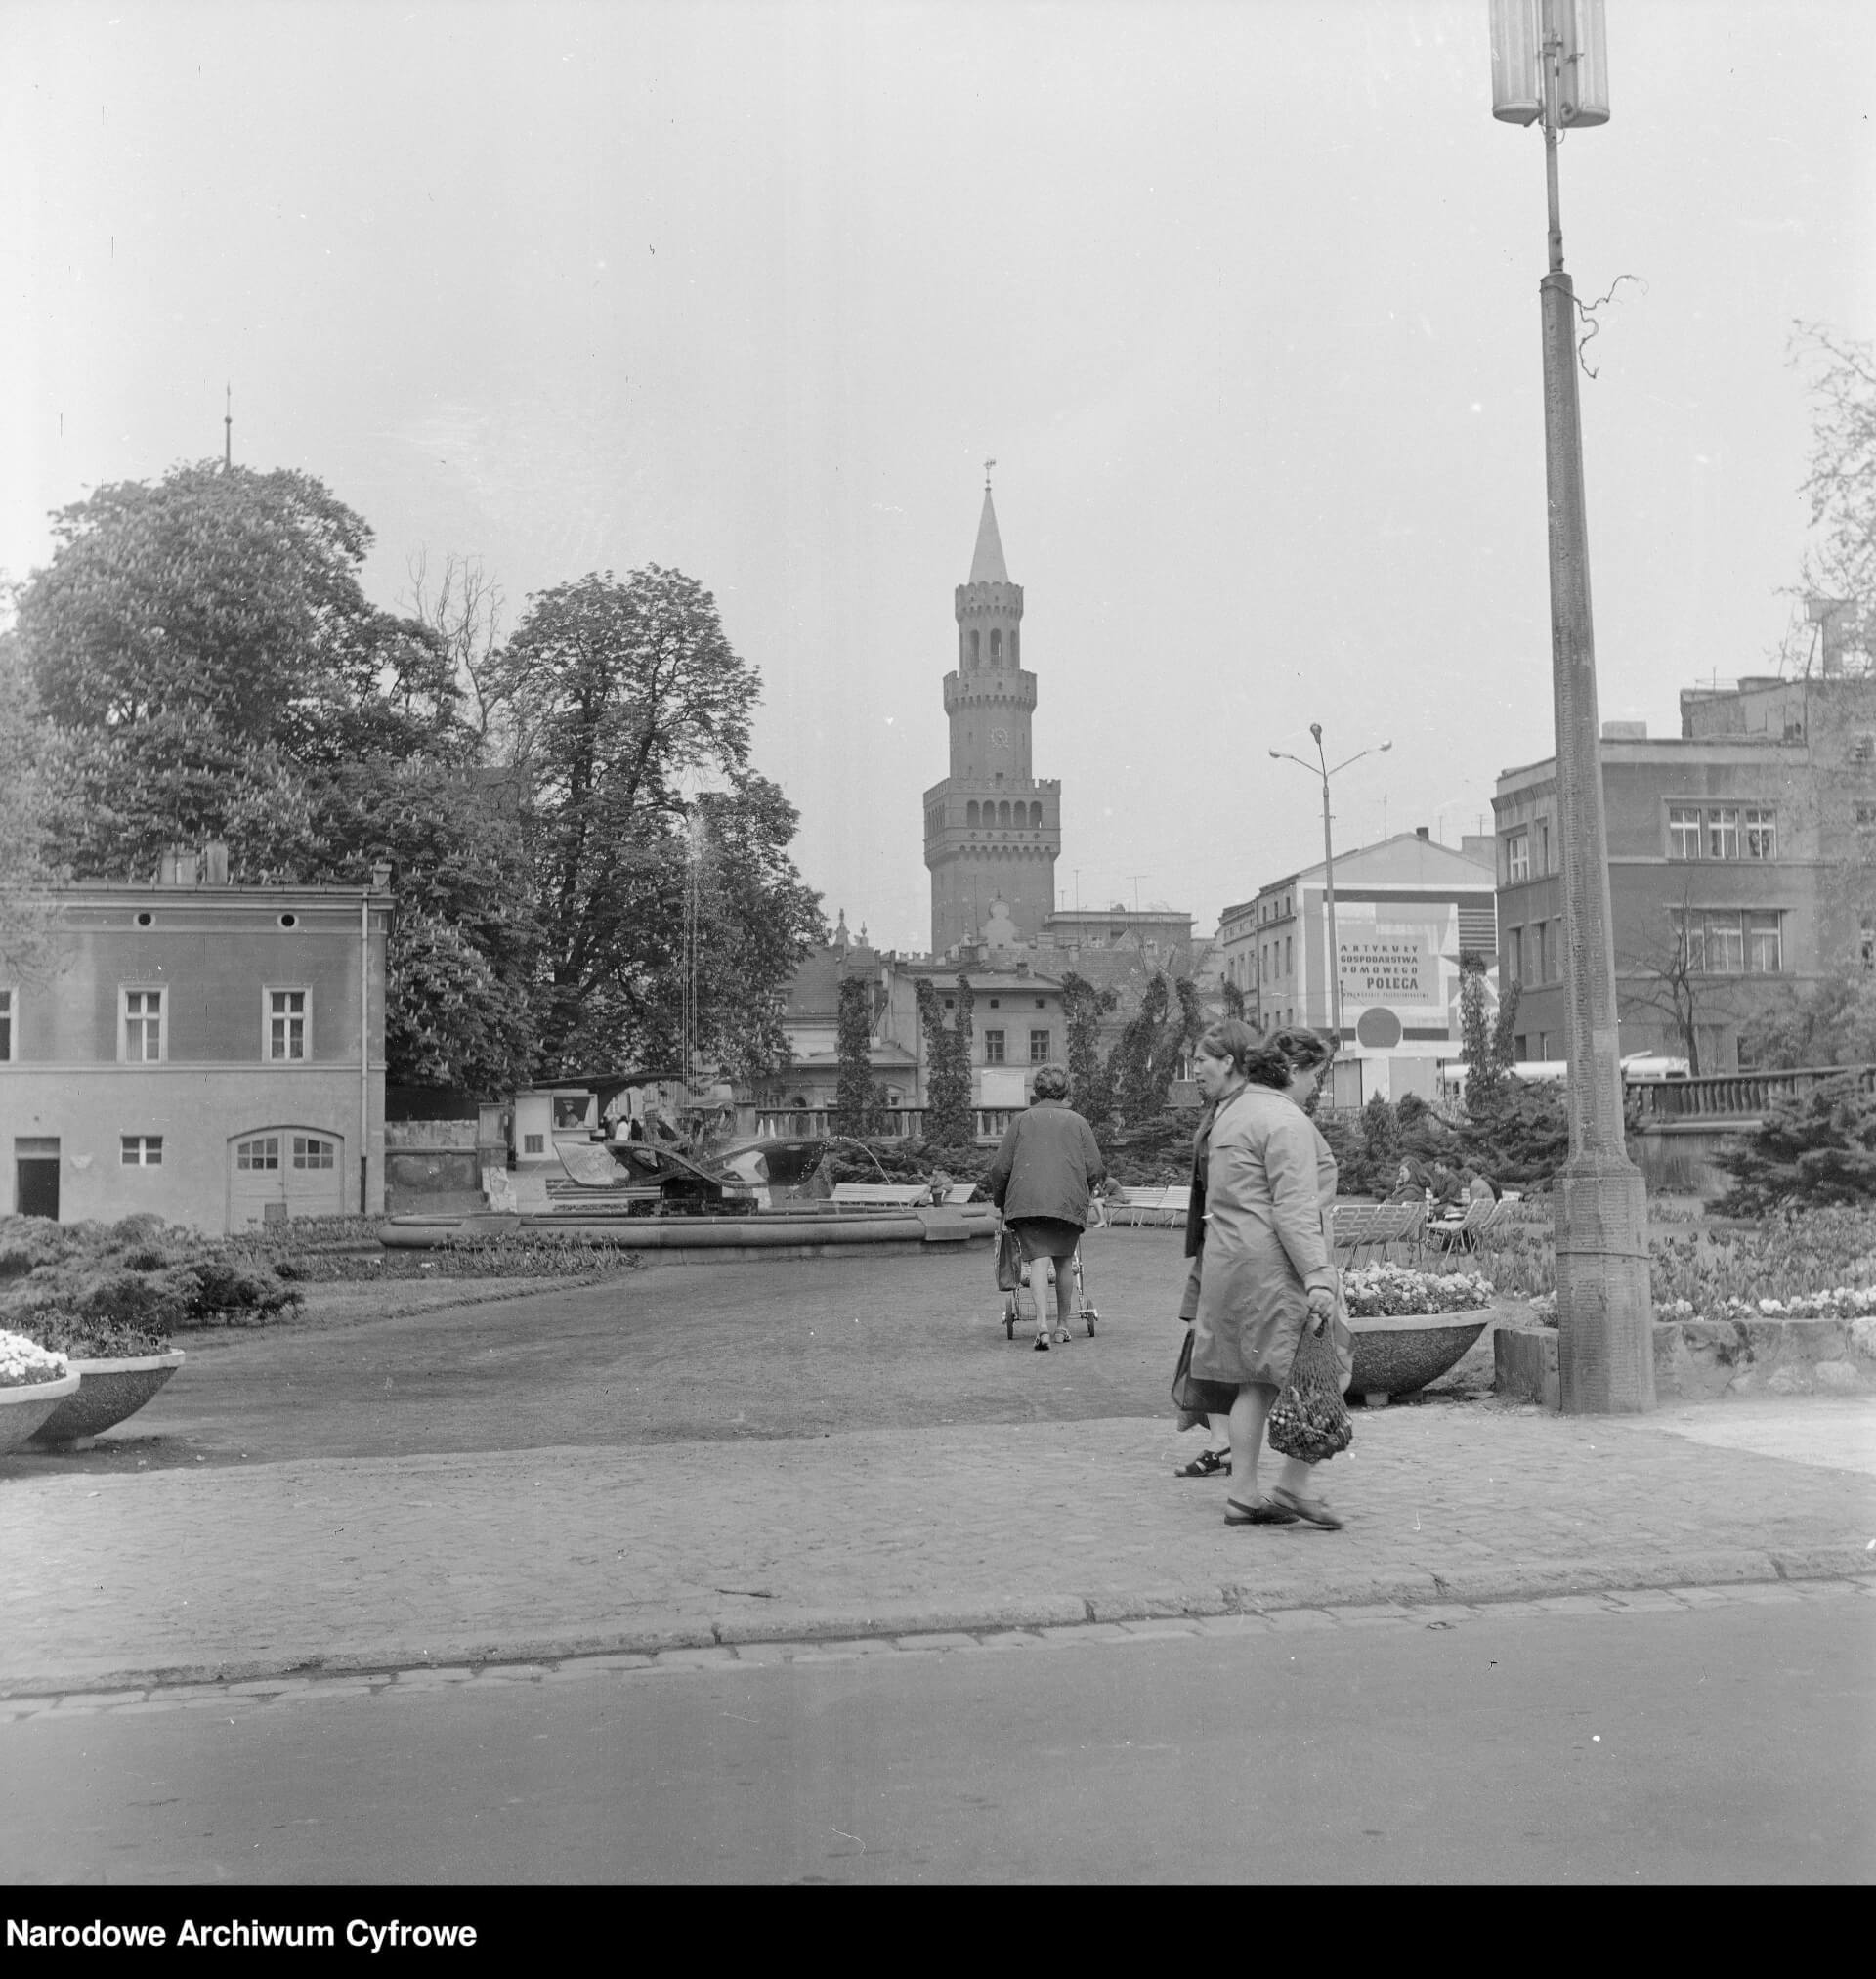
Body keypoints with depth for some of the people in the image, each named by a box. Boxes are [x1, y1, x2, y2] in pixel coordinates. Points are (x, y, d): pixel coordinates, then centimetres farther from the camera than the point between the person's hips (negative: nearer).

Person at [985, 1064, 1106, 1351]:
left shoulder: (1022, 1120, 13)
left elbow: (1001, 1167, 7)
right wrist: (1083, 1195, 23)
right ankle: (1063, 1326, 23)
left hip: (1027, 1199, -1)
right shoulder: (1078, 1122, 14)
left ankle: (1042, 1326, -24)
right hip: (1069, 1200, 1)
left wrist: (999, 1200, 22)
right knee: (1062, 1261, 15)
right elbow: (1094, 1169, 6)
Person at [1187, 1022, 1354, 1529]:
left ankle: (1243, 1495, 11)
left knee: (1257, 1380, 11)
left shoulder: (1231, 1112, 17)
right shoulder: (1286, 1122, -12)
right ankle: (1292, 1486, -3)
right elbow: (1295, 1209, -20)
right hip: (1275, 1264, -9)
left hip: (1229, 1260, 9)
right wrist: (1318, 1277, -22)